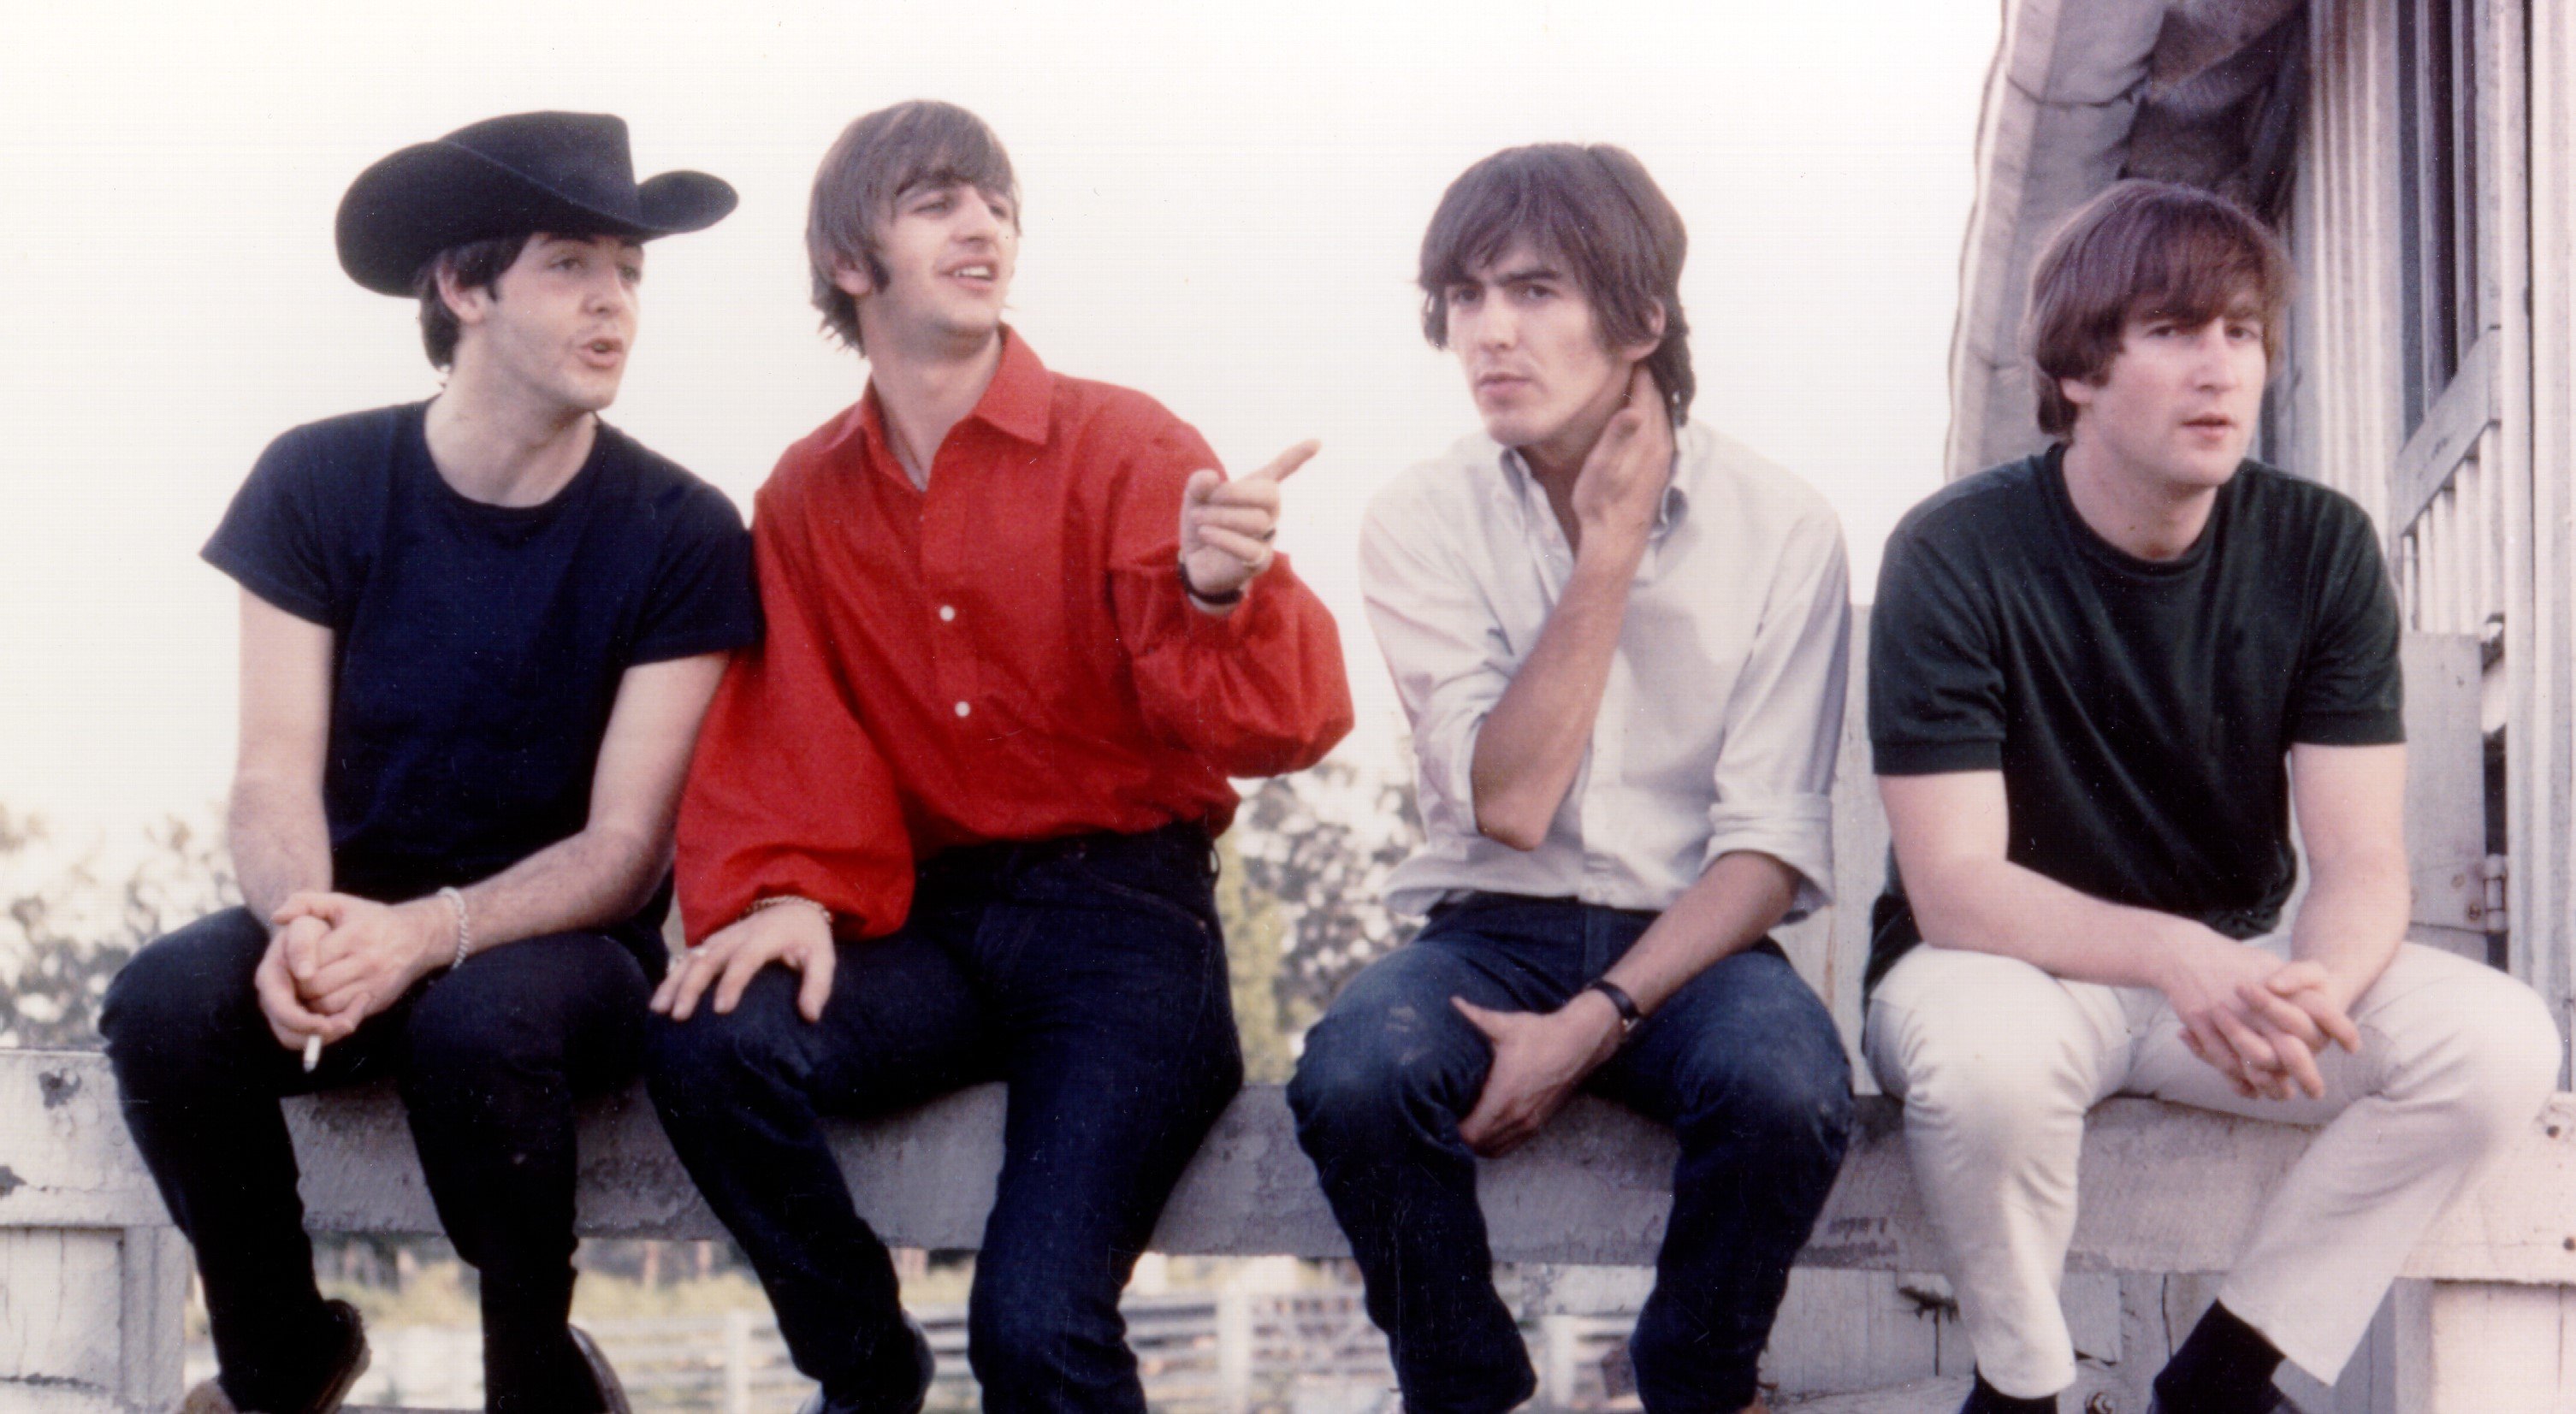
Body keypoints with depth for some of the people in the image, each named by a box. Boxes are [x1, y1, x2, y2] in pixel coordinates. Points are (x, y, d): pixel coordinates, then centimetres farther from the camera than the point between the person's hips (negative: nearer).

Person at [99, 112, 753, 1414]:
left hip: (555, 944, -2)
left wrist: (429, 933, -32)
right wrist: (304, 926, -33)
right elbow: (274, 779, -9)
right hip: (355, 918, 2)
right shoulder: (321, 482, -4)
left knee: (479, 1016, -37)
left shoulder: (679, 534, -9)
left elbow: (625, 847, -13)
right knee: (166, 1002, -29)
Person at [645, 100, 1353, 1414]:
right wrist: (786, 895, -15)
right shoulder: (807, 496, 10)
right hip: (928, 922, 4)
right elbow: (790, 743, 6)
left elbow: (1276, 724, -12)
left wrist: (1218, 592, -34)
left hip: (1118, 911, -3)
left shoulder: (1126, 450, -2)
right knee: (711, 1046, -27)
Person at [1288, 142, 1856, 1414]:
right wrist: (1609, 550, -14)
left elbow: (1771, 846, -7)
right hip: (1489, 930, 1)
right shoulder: (1422, 522, -1)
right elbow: (1507, 802, -12)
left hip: (1688, 940, -1)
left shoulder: (1779, 528, -4)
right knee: (1353, 1079, -32)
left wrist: (1593, 1022, -20)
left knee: (1785, 1090, -34)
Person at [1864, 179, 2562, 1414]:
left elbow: (2361, 862, -11)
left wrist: (2315, 985, -36)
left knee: (2499, 1041, -21)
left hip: (2233, 971, 4)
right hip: (2018, 965, -4)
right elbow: (1953, 884, -22)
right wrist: (2173, 956, -40)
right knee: (1981, 1051, -38)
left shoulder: (2321, 549, -7)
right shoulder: (1956, 556, -17)